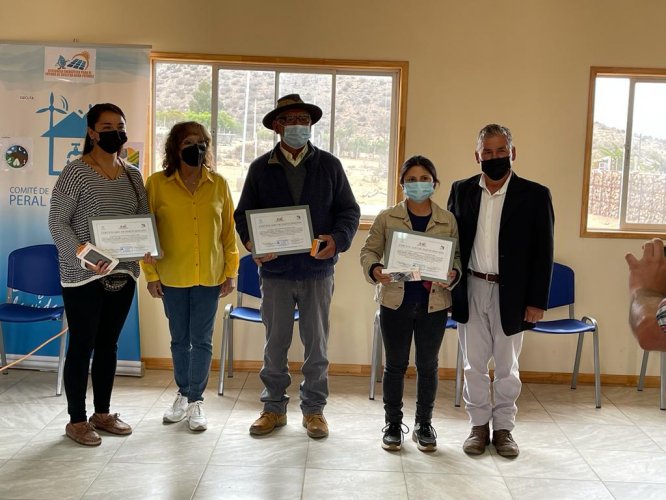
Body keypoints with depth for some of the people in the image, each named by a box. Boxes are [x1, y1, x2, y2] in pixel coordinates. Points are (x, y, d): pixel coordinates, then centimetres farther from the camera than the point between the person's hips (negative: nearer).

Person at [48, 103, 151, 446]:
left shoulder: (132, 174, 8)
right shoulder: (75, 173, -9)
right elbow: (57, 223, -10)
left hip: (123, 274, 6)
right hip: (83, 276, -5)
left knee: (108, 344, 14)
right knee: (82, 346, 3)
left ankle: (103, 413, 28)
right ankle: (76, 420, 17)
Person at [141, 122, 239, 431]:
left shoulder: (218, 184, 0)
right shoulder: (157, 184, -4)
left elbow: (229, 230, 3)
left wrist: (231, 272, 1)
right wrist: (150, 273, -4)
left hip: (209, 276, 0)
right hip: (172, 276, 0)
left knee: (202, 340, 6)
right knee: (179, 339, 14)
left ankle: (196, 401, 20)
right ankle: (183, 395, 33)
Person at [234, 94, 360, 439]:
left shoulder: (329, 165, 5)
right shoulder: (261, 168, 6)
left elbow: (349, 210, 6)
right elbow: (243, 214, 7)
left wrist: (338, 239, -14)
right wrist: (252, 242, -13)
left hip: (317, 270, 0)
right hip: (275, 270, 0)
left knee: (317, 343, 8)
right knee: (275, 343, 9)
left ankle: (314, 409, 22)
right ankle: (274, 407, 24)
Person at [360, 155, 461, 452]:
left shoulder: (448, 220, 3)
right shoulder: (387, 218, 0)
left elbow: (458, 255, 7)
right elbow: (369, 251, 3)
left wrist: (454, 274, -14)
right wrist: (374, 269, -17)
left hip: (434, 305, 1)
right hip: (396, 302, -1)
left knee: (428, 365, 11)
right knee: (395, 365, 10)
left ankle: (424, 424, 26)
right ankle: (393, 423, 24)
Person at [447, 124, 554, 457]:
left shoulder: (534, 195, -4)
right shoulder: (461, 190, 4)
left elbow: (543, 252, -4)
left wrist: (537, 301, -8)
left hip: (511, 294, -2)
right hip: (470, 291, 2)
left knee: (507, 366, 11)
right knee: (474, 364, 11)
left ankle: (504, 427, 26)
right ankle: (479, 425, 25)